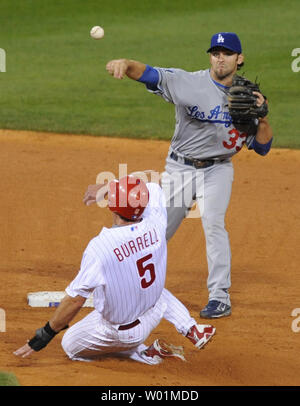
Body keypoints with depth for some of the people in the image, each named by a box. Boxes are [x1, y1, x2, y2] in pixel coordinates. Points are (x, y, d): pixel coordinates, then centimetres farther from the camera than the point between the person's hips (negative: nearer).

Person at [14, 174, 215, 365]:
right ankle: (192, 330, 23)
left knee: (70, 345, 19)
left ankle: (145, 353, 3)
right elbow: (153, 187, 6)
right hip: (152, 314, 6)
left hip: (120, 329, -6)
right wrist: (107, 186, 14)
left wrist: (44, 336, -16)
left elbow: (75, 299, -28)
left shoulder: (99, 246, -33)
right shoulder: (155, 225, -18)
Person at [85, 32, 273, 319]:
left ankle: (220, 297, -18)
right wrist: (126, 64, -46)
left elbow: (262, 147, -1)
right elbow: (148, 74, -24)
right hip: (179, 168, 0)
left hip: (217, 169, 0)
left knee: (213, 221, -22)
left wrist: (262, 118, -20)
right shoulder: (188, 82, -9)